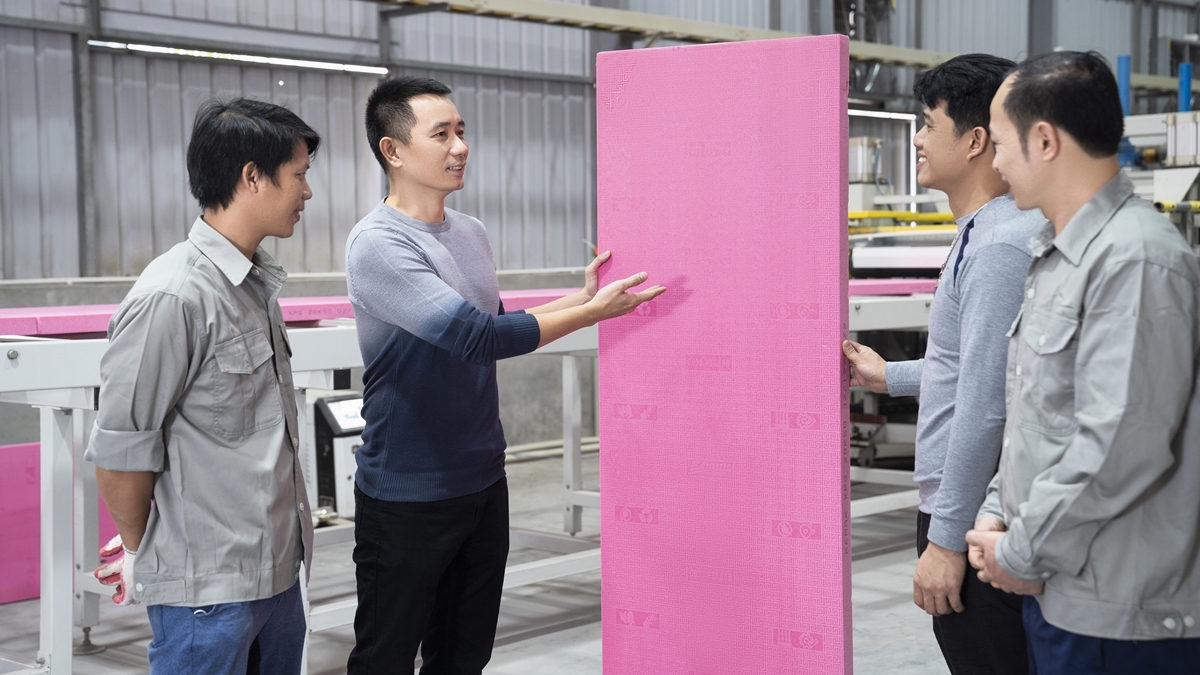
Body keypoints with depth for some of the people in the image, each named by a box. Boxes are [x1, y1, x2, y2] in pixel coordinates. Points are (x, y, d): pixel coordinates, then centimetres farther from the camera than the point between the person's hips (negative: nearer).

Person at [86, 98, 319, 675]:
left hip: (278, 570, 8)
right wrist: (140, 549, -2)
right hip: (210, 589, -8)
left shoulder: (257, 282, 10)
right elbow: (119, 451, -15)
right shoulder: (172, 297, -19)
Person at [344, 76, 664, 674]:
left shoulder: (471, 234, 8)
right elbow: (476, 336, -25)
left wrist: (580, 296, 9)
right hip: (408, 496, -7)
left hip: (483, 483, 7)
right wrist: (593, 312, -18)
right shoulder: (377, 244, -18)